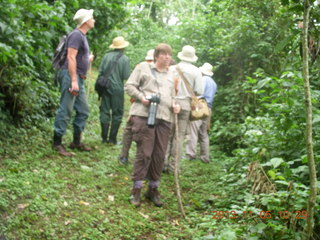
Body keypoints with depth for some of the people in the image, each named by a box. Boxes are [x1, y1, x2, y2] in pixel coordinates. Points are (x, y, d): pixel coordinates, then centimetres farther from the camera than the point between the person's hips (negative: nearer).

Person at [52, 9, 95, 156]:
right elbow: (71, 57, -19)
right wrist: (74, 80, -24)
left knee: (83, 111, 12)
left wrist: (87, 59, 30)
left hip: (78, 79, 10)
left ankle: (76, 142, 20)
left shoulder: (82, 36, 20)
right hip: (71, 76, -10)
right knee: (65, 111, -8)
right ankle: (57, 143, -2)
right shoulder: (76, 35, -10)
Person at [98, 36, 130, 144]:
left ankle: (104, 137, 11)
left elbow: (100, 71, 1)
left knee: (104, 111, 9)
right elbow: (126, 76, -10)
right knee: (117, 113, 6)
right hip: (118, 88, -3)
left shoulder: (106, 56, 1)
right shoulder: (125, 59, -7)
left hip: (106, 87, 3)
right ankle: (112, 138, 6)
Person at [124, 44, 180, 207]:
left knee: (159, 155, 4)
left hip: (164, 118, 5)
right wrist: (141, 97, -11)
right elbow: (129, 86, 5)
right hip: (144, 115, -5)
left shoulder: (170, 75, 25)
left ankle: (153, 189, 17)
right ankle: (136, 190, 3)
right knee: (144, 153, -8)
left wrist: (174, 105, 9)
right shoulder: (143, 67, 9)